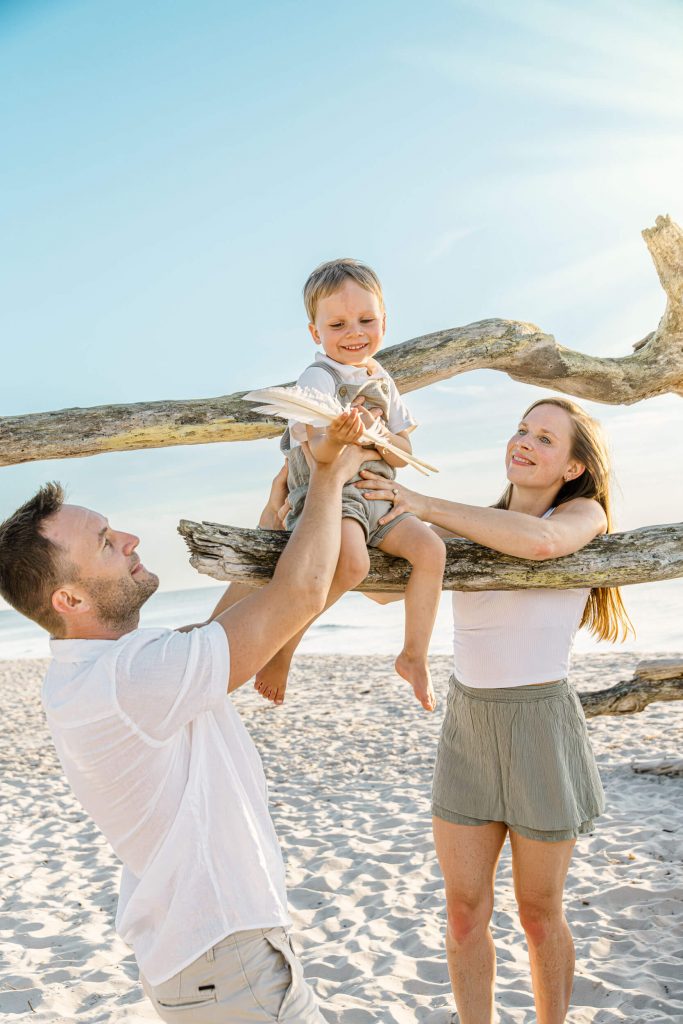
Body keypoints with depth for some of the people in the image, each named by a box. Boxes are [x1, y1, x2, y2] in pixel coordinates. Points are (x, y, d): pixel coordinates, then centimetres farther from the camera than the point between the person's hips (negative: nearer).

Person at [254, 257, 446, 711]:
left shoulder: (383, 383, 12)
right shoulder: (318, 378, -10)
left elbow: (402, 455, 9)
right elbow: (316, 454, -22)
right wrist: (336, 437, -45)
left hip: (379, 496, 7)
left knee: (431, 548, -13)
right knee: (352, 563, -34)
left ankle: (414, 655, 2)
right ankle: (282, 645, -14)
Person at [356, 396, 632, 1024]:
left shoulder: (583, 514, -5)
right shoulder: (468, 527, 6)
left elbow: (541, 540, -31)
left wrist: (424, 505, -27)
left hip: (541, 724, -3)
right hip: (468, 721, 4)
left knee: (539, 914, 12)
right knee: (465, 911, 9)